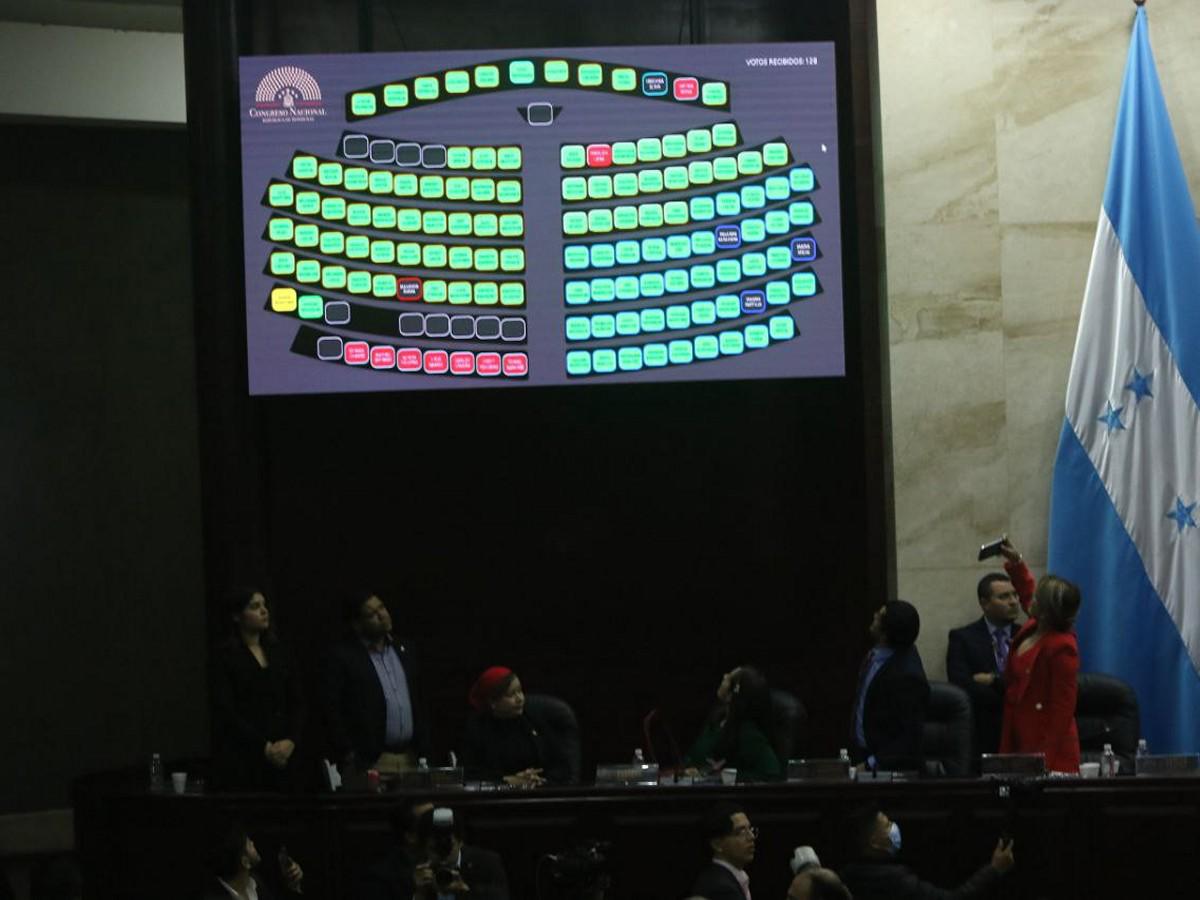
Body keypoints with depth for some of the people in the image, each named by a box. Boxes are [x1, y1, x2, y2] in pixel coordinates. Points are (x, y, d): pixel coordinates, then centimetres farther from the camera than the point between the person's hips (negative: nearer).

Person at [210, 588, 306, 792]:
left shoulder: (279, 652, 13)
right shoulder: (224, 656, -2)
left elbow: (297, 702, 11)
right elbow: (226, 711, -8)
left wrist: (290, 740, -6)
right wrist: (264, 746, -13)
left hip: (283, 754, 4)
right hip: (241, 758, -4)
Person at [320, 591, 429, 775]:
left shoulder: (403, 651, 15)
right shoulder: (341, 656, -4)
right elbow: (331, 710, -8)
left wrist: (423, 751, 12)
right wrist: (348, 754, -12)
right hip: (369, 762, -5)